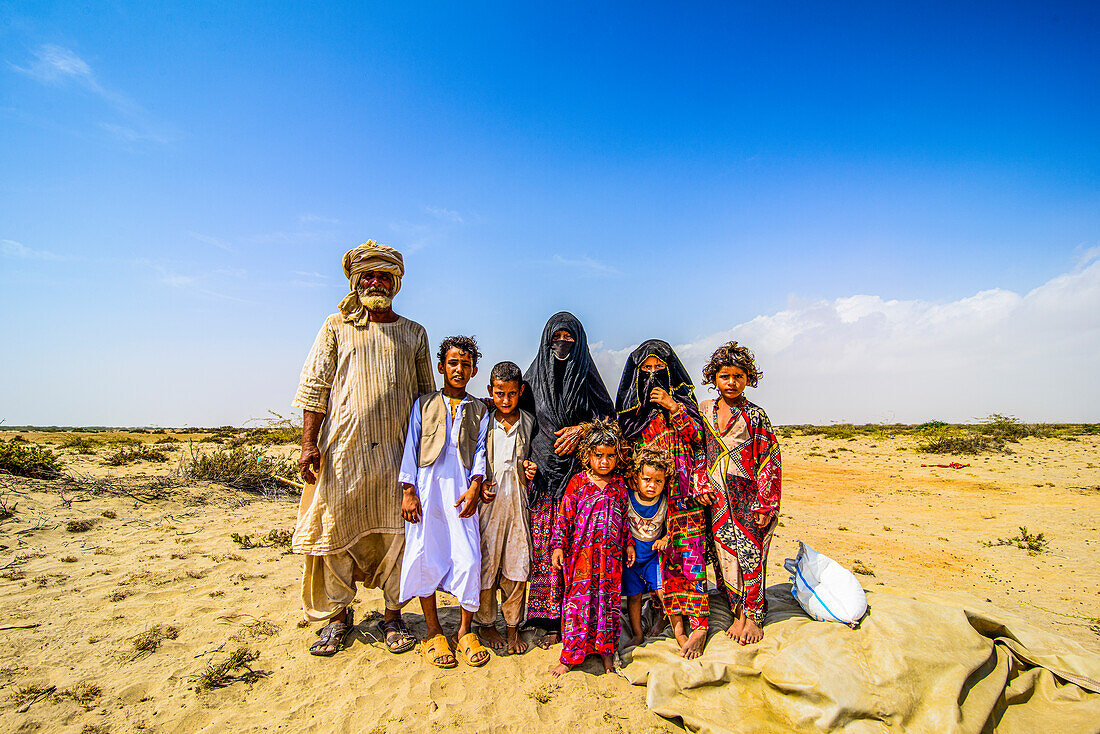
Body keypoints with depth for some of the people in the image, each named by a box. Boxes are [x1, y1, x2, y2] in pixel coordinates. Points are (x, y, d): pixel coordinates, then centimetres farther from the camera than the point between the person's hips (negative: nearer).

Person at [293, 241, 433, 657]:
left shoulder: (413, 334, 12)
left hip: (398, 454, 1)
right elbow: (314, 388, 3)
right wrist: (309, 443, -6)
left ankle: (393, 616, 20)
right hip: (343, 449, 0)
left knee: (397, 532, 4)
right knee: (336, 529, 6)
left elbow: (426, 393, 13)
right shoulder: (336, 327, 8)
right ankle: (337, 615, 25)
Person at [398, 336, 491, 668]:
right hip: (427, 488, 0)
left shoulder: (479, 410, 14)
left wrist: (475, 486, -8)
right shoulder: (424, 404, 12)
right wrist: (408, 491, -2)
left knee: (469, 558, -4)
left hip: (462, 490, 0)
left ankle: (465, 631, 14)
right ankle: (434, 633, 18)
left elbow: (480, 450, 7)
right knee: (425, 557, 1)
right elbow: (411, 447, 7)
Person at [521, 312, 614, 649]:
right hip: (542, 473, 1)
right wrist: (525, 461, -1)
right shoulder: (533, 378, 11)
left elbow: (610, 418, 9)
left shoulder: (587, 378, 8)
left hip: (580, 472, -1)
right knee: (545, 544, -1)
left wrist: (581, 429, -8)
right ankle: (550, 621, 11)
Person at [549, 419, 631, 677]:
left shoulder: (619, 486, 5)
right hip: (581, 552, -2)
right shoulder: (578, 482, -4)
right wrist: (558, 545, -5)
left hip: (611, 554, 3)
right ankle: (570, 655, 15)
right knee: (578, 600, 2)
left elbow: (625, 518, 14)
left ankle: (606, 650, 28)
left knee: (609, 600, 10)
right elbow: (564, 514, -3)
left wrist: (629, 544, 13)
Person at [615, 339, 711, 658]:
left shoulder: (681, 397, 7)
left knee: (688, 552, -6)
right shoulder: (631, 407, 11)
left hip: (683, 489, -2)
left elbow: (698, 437, -3)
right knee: (660, 552, 0)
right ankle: (676, 620, 10)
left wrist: (674, 408, -12)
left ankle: (698, 624, 0)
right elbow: (626, 449, 14)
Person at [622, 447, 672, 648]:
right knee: (633, 595, 7)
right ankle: (637, 633, 27)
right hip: (631, 554, 0)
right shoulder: (627, 498, -16)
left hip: (654, 554, 0)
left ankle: (663, 617, 25)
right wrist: (627, 546, -13)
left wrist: (665, 539, -17)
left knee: (659, 590, -8)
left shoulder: (665, 502, -13)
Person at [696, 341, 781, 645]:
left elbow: (769, 460, -5)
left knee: (751, 553, 2)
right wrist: (702, 484, -3)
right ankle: (738, 612, 24)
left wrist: (766, 505, -10)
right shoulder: (703, 410, 5)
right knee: (725, 555, 8)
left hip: (749, 498, -3)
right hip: (717, 499, 3)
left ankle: (753, 616, 20)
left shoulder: (755, 415, -4)